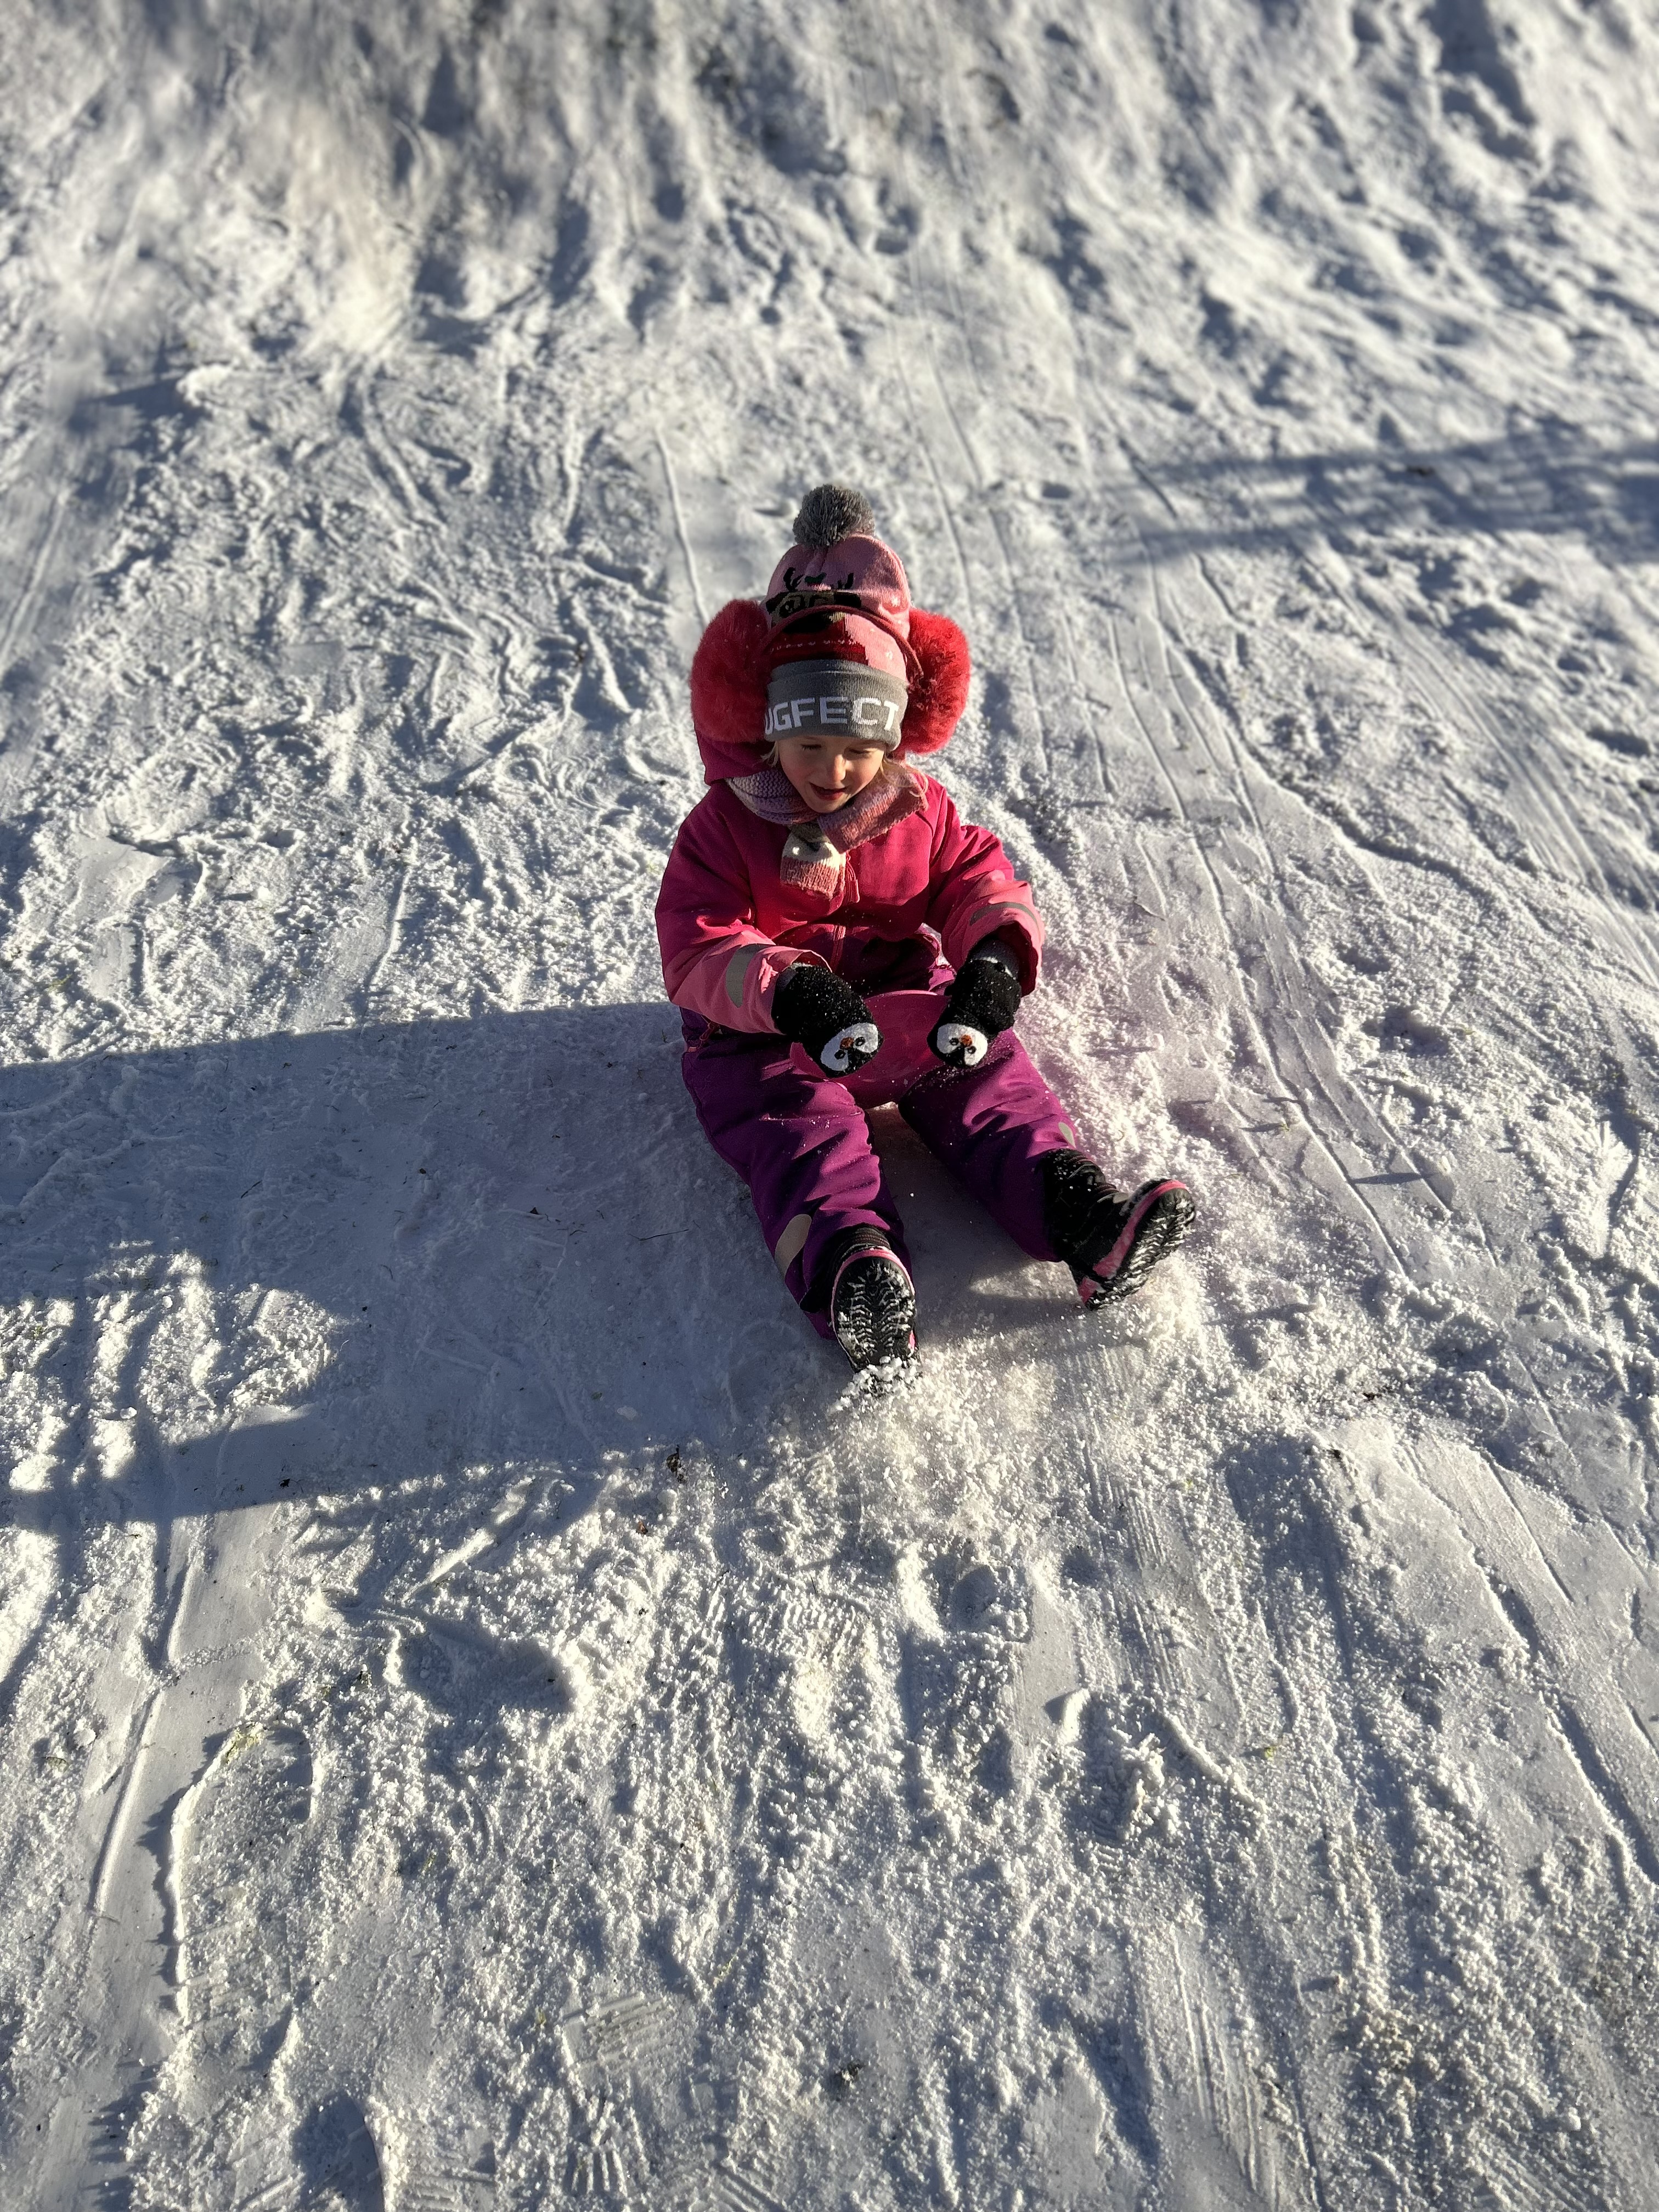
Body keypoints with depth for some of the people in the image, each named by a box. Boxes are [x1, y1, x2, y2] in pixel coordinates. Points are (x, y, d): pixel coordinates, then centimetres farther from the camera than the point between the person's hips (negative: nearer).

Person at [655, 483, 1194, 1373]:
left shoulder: (920, 810, 8)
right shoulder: (723, 827, -3)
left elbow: (982, 882, 5)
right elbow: (696, 949, -12)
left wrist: (996, 956, -21)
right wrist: (785, 991, -34)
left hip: (915, 1008, 4)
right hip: (769, 1034, -4)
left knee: (993, 1083, -20)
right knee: (798, 1119, -32)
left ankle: (1079, 1216, -37)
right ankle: (845, 1261, -58)